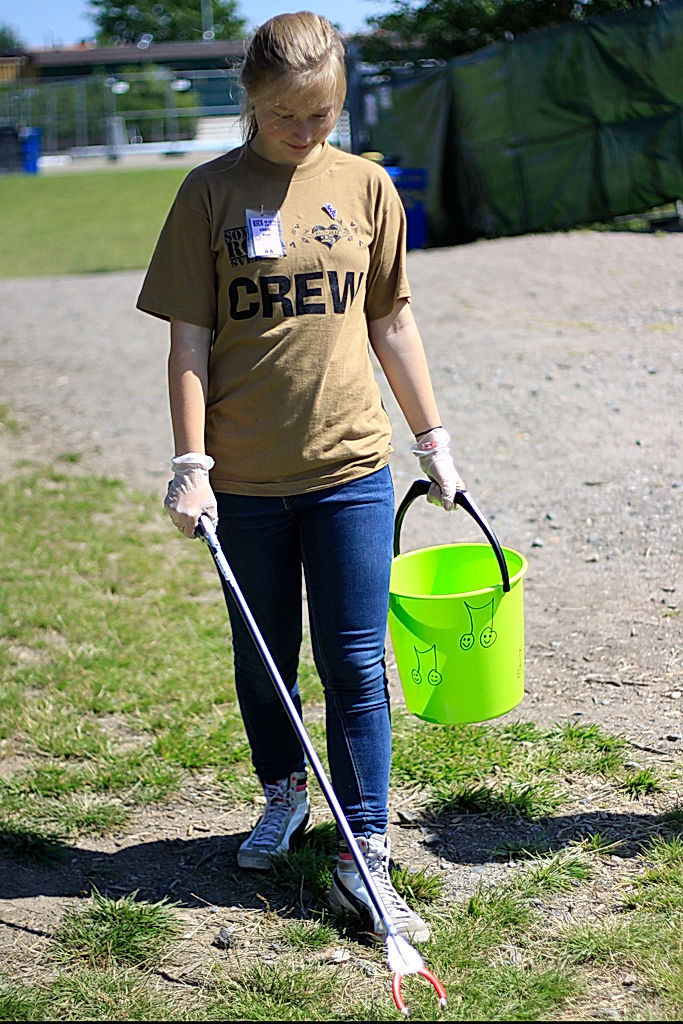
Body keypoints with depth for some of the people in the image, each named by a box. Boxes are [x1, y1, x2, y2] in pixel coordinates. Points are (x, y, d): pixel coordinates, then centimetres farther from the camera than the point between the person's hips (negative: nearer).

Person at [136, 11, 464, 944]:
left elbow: (391, 321, 11)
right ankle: (284, 797, 38)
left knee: (356, 666, 1)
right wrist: (191, 464, -9)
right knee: (262, 659, 15)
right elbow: (191, 339, -3)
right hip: (245, 477, 0)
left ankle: (364, 859, 8)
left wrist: (433, 439, 12)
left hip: (350, 466, 1)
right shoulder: (211, 192, -2)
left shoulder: (366, 186, 3)